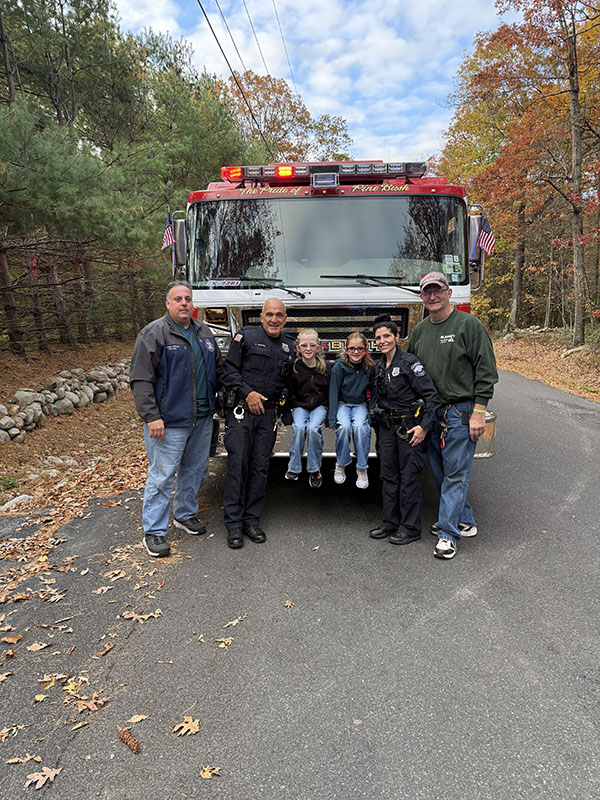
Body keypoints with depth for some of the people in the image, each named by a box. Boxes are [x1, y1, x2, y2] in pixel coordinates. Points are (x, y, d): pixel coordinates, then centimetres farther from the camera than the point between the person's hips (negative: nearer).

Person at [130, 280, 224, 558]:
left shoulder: (204, 332, 12)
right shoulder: (153, 334, -9)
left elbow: (218, 370, 22)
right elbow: (140, 380, -13)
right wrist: (151, 416, -19)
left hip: (202, 419, 7)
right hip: (169, 421, -7)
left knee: (195, 469, 18)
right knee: (162, 475, -1)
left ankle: (186, 514, 37)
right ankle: (154, 531, 11)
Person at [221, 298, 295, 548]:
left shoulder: (289, 345, 13)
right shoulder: (246, 335, 0)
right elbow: (229, 370, -4)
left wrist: (279, 400, 10)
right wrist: (247, 392, -13)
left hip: (268, 413, 4)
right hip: (240, 409, -4)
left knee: (260, 467, 6)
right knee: (237, 464, -5)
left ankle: (252, 520, 16)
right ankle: (233, 524, 4)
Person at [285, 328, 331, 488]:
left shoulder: (325, 367, 0)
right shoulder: (294, 367, -4)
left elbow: (331, 390, 7)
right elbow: (289, 391, 4)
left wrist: (329, 409, 0)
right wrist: (294, 405, -6)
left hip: (319, 405, 0)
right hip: (300, 405, 0)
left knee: (313, 428, -28)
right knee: (299, 427, -29)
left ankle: (314, 469, -13)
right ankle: (294, 468, -13)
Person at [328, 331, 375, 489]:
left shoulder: (370, 367, -4)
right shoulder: (339, 366, -10)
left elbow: (373, 392, 6)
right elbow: (333, 392, -8)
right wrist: (332, 419, -14)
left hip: (360, 405, 1)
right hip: (342, 404, -1)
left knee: (360, 427, -30)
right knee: (344, 427, -31)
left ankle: (362, 468, -15)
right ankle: (341, 464, -7)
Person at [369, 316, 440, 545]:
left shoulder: (409, 362, -11)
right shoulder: (379, 367, 11)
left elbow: (431, 395, -14)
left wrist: (424, 426, -20)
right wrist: (374, 413, 10)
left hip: (409, 428, -7)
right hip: (387, 427, 7)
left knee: (409, 476, -1)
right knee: (388, 475, 11)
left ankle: (410, 527, 10)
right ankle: (390, 523, 23)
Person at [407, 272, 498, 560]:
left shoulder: (469, 325, -5)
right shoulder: (420, 330, 12)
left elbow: (486, 371, -8)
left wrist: (479, 412, -14)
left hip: (461, 412, -6)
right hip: (431, 412, 7)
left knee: (455, 472, -4)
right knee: (440, 471, 12)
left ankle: (448, 534, 2)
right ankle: (464, 521, 28)